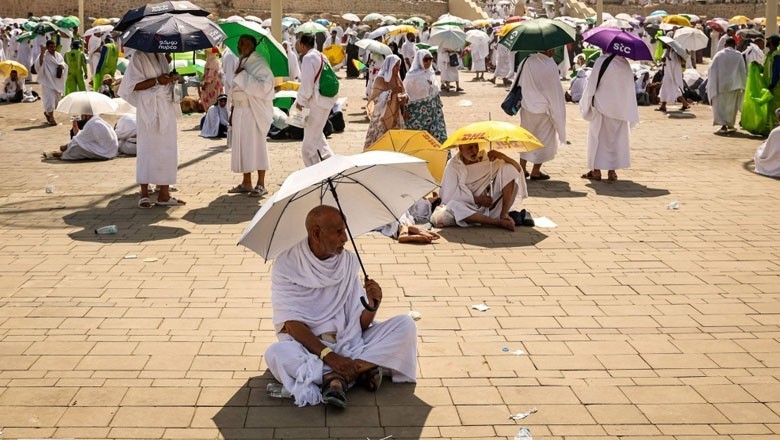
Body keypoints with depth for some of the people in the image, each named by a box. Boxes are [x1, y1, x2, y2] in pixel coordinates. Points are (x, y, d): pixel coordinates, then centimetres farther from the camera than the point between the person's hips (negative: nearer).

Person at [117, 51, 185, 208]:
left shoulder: (161, 56, 15)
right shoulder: (139, 56, -6)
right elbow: (134, 85, -12)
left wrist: (172, 78, 3)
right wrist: (157, 80, -20)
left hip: (166, 108, 7)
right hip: (149, 110, -7)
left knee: (167, 149, 5)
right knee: (148, 149, -5)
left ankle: (164, 194, 9)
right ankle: (144, 194, 2)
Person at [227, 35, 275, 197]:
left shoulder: (259, 64, -11)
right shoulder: (242, 63, 13)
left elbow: (264, 87, -24)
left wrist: (243, 75, -20)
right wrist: (232, 111, 17)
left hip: (254, 112, -8)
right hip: (240, 111, 8)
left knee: (256, 145, -4)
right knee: (242, 146, 9)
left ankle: (261, 184, 3)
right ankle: (246, 183, 17)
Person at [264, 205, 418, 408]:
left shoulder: (349, 261, 3)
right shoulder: (287, 264, -9)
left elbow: (360, 324, 2)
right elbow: (292, 323, -16)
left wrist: (372, 305, -20)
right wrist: (328, 355, -28)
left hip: (348, 342, 4)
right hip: (306, 344, -4)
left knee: (405, 325, -13)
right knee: (275, 354, -36)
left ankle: (337, 376, -26)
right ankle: (361, 369, -31)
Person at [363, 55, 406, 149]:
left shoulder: (398, 79, 9)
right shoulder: (380, 79, -11)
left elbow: (404, 93, 13)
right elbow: (376, 97, -18)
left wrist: (404, 98, -10)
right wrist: (391, 92, -24)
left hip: (396, 115, 6)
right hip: (382, 116, -6)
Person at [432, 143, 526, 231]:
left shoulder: (487, 158, 3)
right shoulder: (453, 166, -5)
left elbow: (517, 169, -2)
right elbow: (448, 195, -12)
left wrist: (502, 156, -20)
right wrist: (477, 200, -16)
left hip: (490, 206, 3)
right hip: (468, 210, -3)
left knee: (508, 169, -9)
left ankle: (504, 215, -20)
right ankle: (499, 222, -37)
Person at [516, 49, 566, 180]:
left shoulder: (527, 61, -6)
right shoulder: (551, 67, -20)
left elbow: (518, 82, 3)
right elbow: (555, 91, -14)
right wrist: (557, 109, -2)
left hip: (526, 107, 5)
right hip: (543, 110, -5)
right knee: (543, 139, 10)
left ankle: (522, 168, 24)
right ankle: (535, 172, 16)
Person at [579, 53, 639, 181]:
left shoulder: (602, 61, -16)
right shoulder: (625, 64, 0)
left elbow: (592, 84, -12)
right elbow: (630, 88, 5)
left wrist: (587, 104, 1)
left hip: (602, 106, -4)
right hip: (621, 108, 4)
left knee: (598, 137, 6)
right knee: (617, 138, 12)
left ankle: (596, 170, 7)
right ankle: (612, 170, 13)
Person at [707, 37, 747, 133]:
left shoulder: (719, 54, 0)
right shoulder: (738, 55, -1)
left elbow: (711, 69, -1)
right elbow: (743, 70, 0)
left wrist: (711, 85, 7)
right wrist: (743, 85, 7)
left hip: (720, 84, 0)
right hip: (733, 84, 0)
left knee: (720, 104, 4)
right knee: (731, 104, 14)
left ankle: (723, 125, -10)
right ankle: (730, 124, 21)